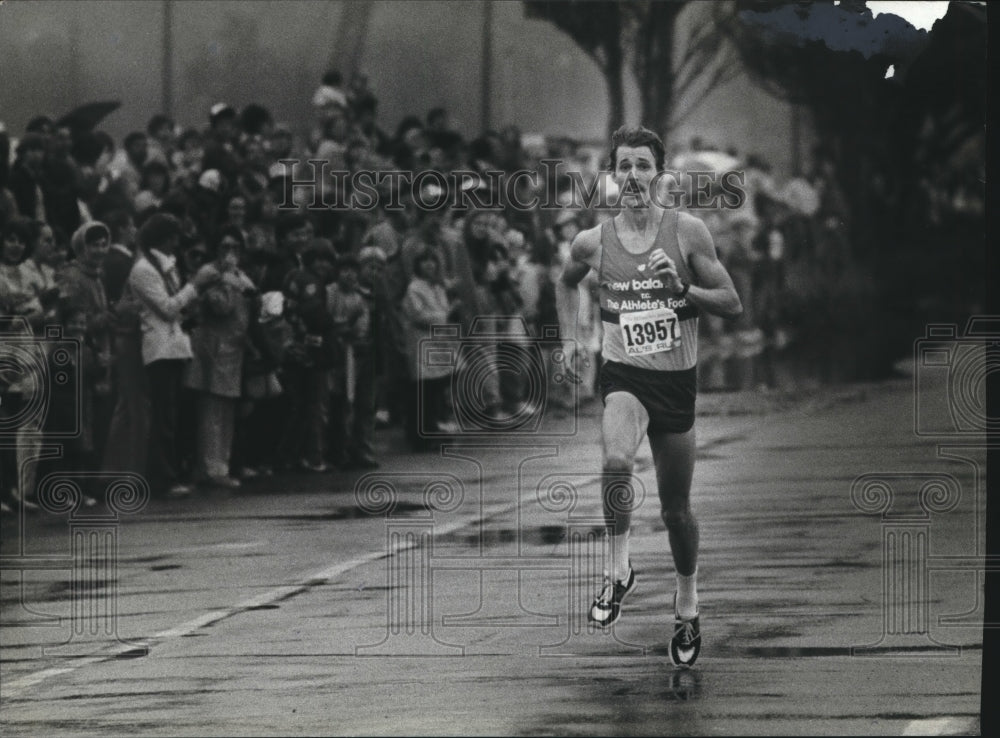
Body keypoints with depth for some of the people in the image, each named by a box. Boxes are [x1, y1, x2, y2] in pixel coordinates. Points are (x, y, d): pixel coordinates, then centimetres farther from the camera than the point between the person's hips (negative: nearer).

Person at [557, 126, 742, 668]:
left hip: (677, 379, 0)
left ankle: (687, 604, 32)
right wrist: (570, 341, 11)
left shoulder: (687, 232, -6)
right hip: (623, 375, 0)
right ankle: (619, 570, -17)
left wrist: (683, 289, -20)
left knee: (676, 508, 10)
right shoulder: (592, 243, -2)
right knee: (616, 460, -33)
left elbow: (733, 304, -4)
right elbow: (567, 283, 22)